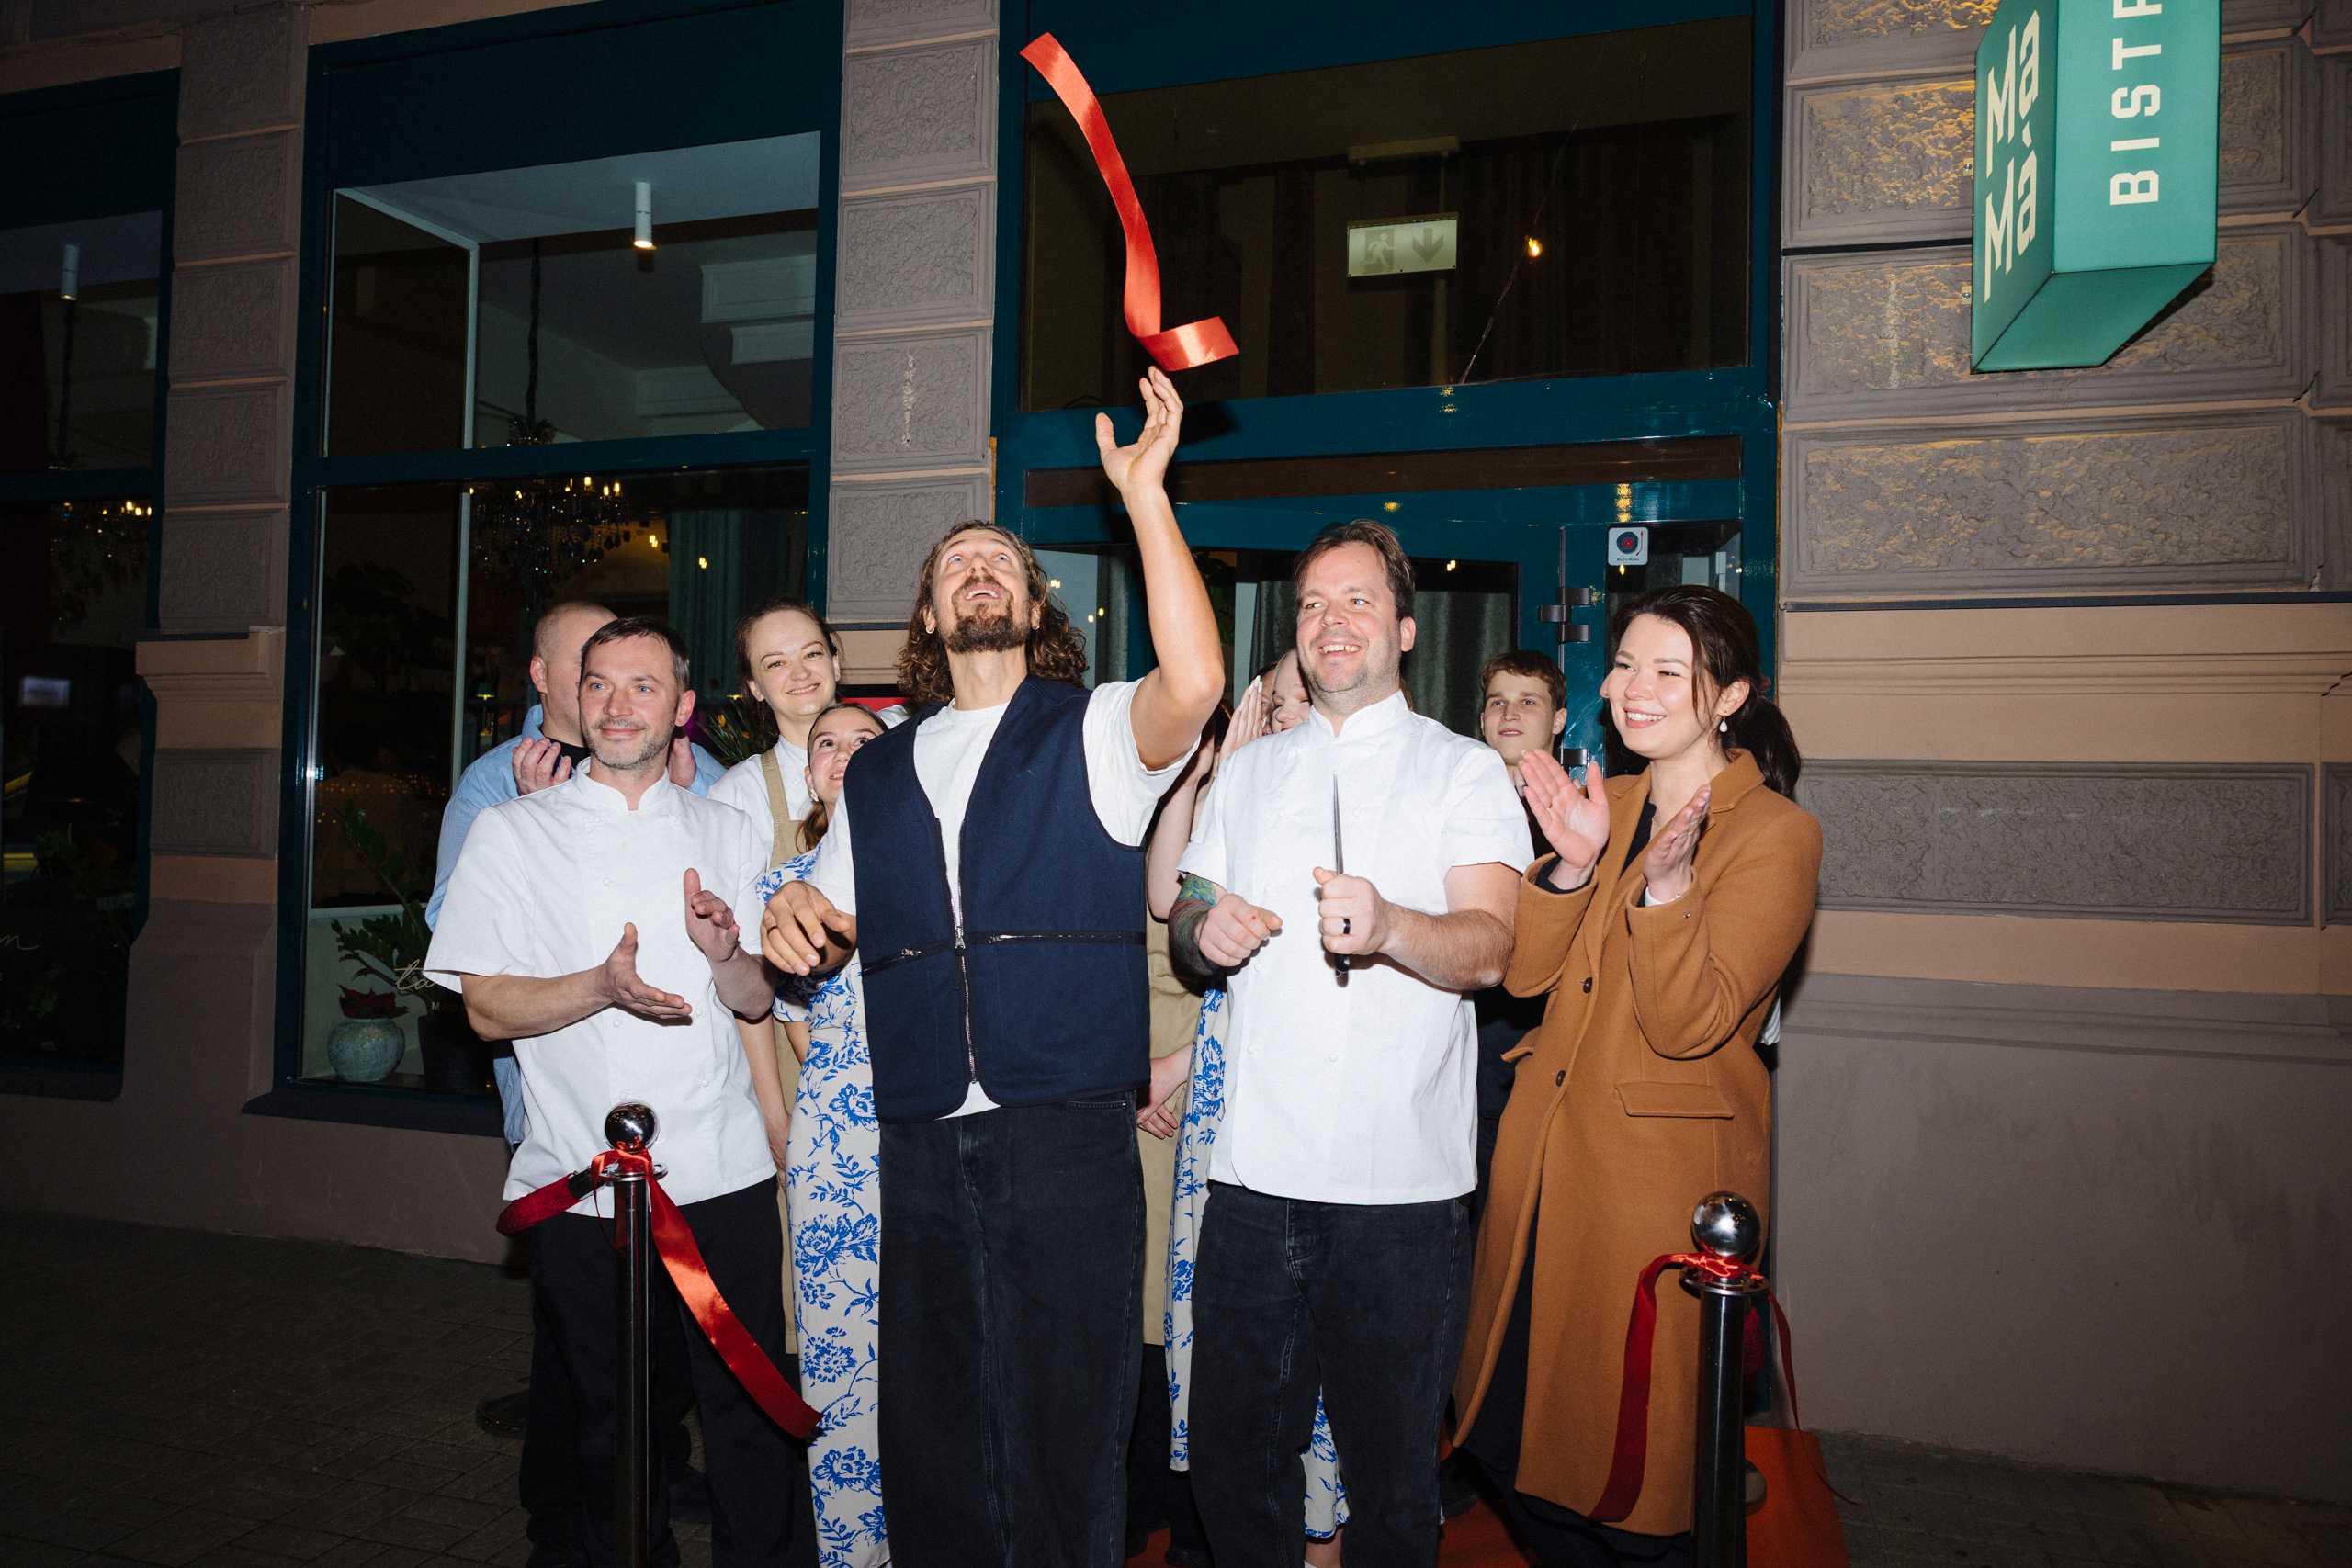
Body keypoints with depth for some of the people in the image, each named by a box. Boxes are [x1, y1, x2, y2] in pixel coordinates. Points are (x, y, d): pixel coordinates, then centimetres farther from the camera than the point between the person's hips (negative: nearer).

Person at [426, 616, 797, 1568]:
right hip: (584, 1184, -1)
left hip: (723, 1169, 1)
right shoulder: (512, 832, 3)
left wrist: (723, 952, -13)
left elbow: (757, 999, 9)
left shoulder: (725, 833, 10)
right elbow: (488, 1009, -3)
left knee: (749, 1410, 4)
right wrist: (605, 986, -20)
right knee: (613, 1420, 11)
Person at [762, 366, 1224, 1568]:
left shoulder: (1095, 734, 2)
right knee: (930, 1437, 14)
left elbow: (1195, 682, -19)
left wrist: (1144, 492, -18)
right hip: (921, 1146, 4)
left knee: (1064, 1436, 4)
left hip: (1067, 1141, -4)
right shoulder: (875, 772, 16)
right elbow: (829, 929, 21)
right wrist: (792, 919, -4)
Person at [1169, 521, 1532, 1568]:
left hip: (1403, 1178, -3)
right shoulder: (1248, 773, 16)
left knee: (1391, 1463, 8)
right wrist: (1203, 930, -5)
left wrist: (1386, 925, -32)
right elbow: (1186, 919, 20)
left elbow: (1491, 949, -11)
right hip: (1256, 1166, 4)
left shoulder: (1464, 771, 2)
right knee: (1232, 1444, 12)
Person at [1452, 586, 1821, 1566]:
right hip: (1548, 1148, 6)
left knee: (1632, 1471, 6)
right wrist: (1573, 865, -13)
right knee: (1516, 1429, 16)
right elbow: (1525, 973, 1)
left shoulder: (1775, 832, -9)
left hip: (1662, 1171, -6)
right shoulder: (1607, 804, 10)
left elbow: (1689, 1022, -18)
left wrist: (1668, 882, -30)